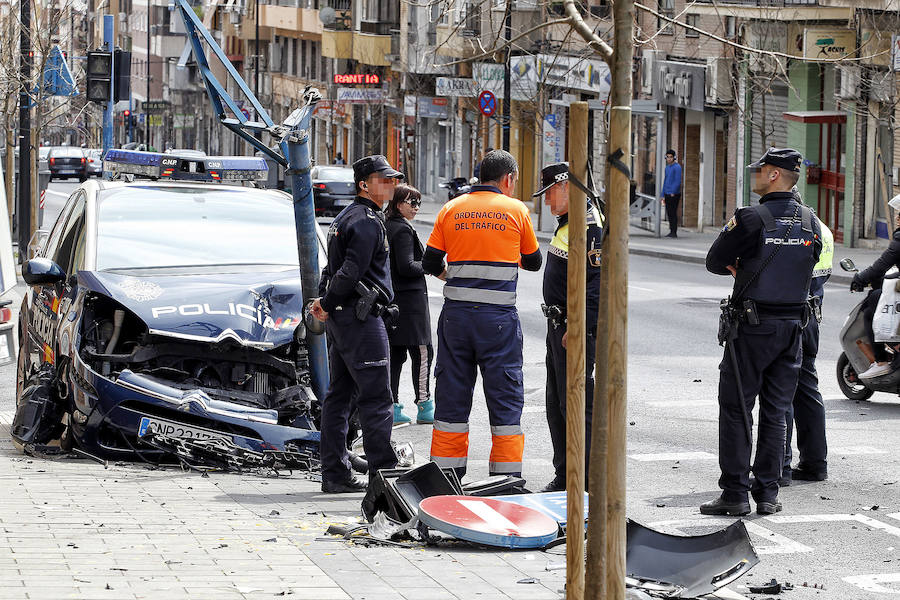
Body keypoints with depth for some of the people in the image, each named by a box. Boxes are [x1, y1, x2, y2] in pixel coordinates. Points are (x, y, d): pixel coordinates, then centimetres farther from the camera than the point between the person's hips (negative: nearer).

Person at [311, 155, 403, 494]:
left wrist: (323, 300, 4)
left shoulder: (346, 218, 19)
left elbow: (334, 267, 18)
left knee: (340, 395, 10)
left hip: (339, 320, 10)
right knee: (376, 398, -7)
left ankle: (334, 474, 12)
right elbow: (350, 272, -21)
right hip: (361, 317, -10)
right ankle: (384, 473, -7)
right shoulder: (368, 222, -14)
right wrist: (327, 305, -11)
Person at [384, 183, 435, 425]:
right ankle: (425, 407, -4)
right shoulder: (403, 230, -13)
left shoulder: (385, 228, 13)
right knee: (422, 352, -4)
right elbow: (406, 267, -19)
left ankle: (392, 407, 8)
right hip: (410, 299, -9)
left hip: (390, 298, 9)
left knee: (395, 354, 9)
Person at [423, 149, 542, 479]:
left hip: (456, 313, 3)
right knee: (505, 394, 3)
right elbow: (533, 262, 12)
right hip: (499, 316, -3)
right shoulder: (516, 210, 1)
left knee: (452, 393, 9)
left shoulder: (451, 209, 6)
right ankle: (507, 478, 1)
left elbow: (430, 262, 7)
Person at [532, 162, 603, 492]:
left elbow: (594, 283, -23)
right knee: (556, 405, 14)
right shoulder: (566, 223, 17)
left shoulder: (588, 226, -16)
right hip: (559, 328, 11)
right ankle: (564, 476, 22)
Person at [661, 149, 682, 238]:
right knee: (669, 214, 9)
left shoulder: (677, 167, -9)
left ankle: (674, 232, -6)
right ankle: (671, 231, 13)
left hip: (674, 195, -8)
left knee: (673, 213, -8)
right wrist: (663, 196, 18)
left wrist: (673, 193, -20)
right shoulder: (667, 168, 18)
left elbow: (678, 181, -16)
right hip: (667, 194, 8)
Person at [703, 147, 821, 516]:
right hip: (793, 326, 5)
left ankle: (735, 493, -1)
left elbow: (715, 262, -7)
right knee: (775, 413, 10)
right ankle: (767, 493, 10)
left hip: (752, 328, -5)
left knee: (735, 409, 2)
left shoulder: (752, 219, -14)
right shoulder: (811, 223, 4)